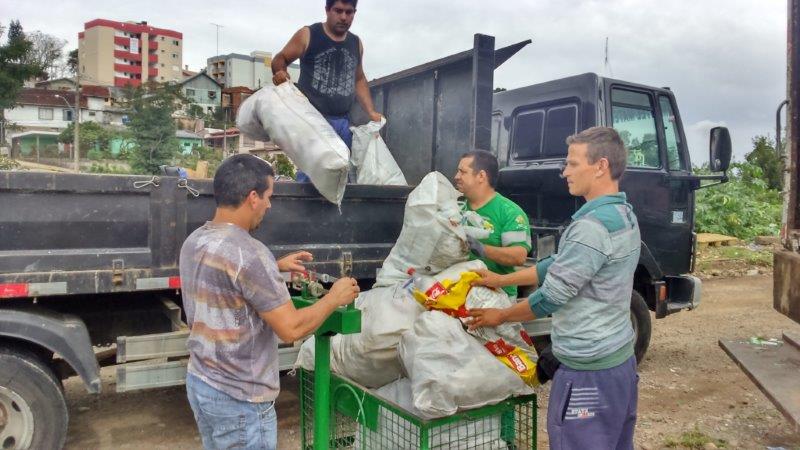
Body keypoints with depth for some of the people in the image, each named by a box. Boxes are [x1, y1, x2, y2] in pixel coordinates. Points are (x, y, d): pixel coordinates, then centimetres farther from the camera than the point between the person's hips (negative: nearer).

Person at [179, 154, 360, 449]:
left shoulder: (195, 241, 1)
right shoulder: (247, 252, -26)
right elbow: (291, 329, -24)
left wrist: (276, 267, 18)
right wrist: (334, 297, -10)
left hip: (199, 382, 9)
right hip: (239, 399, -8)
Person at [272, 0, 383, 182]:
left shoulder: (356, 44, 13)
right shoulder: (307, 35, -2)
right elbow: (280, 58, 3)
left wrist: (371, 112, 14)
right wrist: (279, 71, -21)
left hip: (342, 121, 5)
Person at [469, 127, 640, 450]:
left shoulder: (593, 226, -23)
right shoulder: (625, 216, 9)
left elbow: (551, 297, -18)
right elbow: (559, 265, 14)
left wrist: (500, 316, -2)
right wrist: (501, 280, 13)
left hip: (589, 370, -10)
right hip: (620, 359, 10)